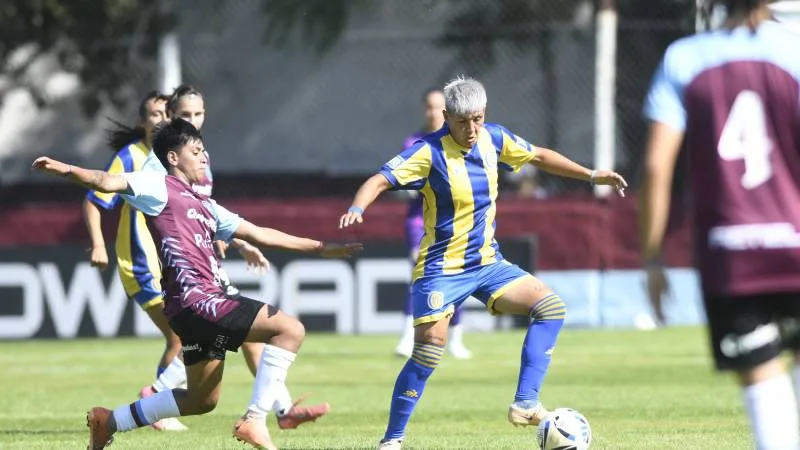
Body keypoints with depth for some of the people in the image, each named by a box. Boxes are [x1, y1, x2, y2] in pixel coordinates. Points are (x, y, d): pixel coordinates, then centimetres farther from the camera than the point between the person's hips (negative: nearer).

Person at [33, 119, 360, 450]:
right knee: (290, 329, -16)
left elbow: (259, 235, 29)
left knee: (203, 400, 20)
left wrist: (319, 247, 30)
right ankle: (254, 421, -17)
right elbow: (108, 183, -13)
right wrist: (66, 170, -32)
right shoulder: (160, 187, 1)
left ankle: (107, 422, 27)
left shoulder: (205, 206, 25)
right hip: (194, 298, -10)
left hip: (208, 298, 10)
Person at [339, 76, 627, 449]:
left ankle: (525, 404, -10)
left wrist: (592, 176, 18)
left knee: (551, 308, -9)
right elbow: (379, 181, -23)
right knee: (429, 349, -16)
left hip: (487, 263, 6)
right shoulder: (429, 152, -16)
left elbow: (539, 156, 17)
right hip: (441, 269, -6)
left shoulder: (493, 139, 0)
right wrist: (357, 209, -44)